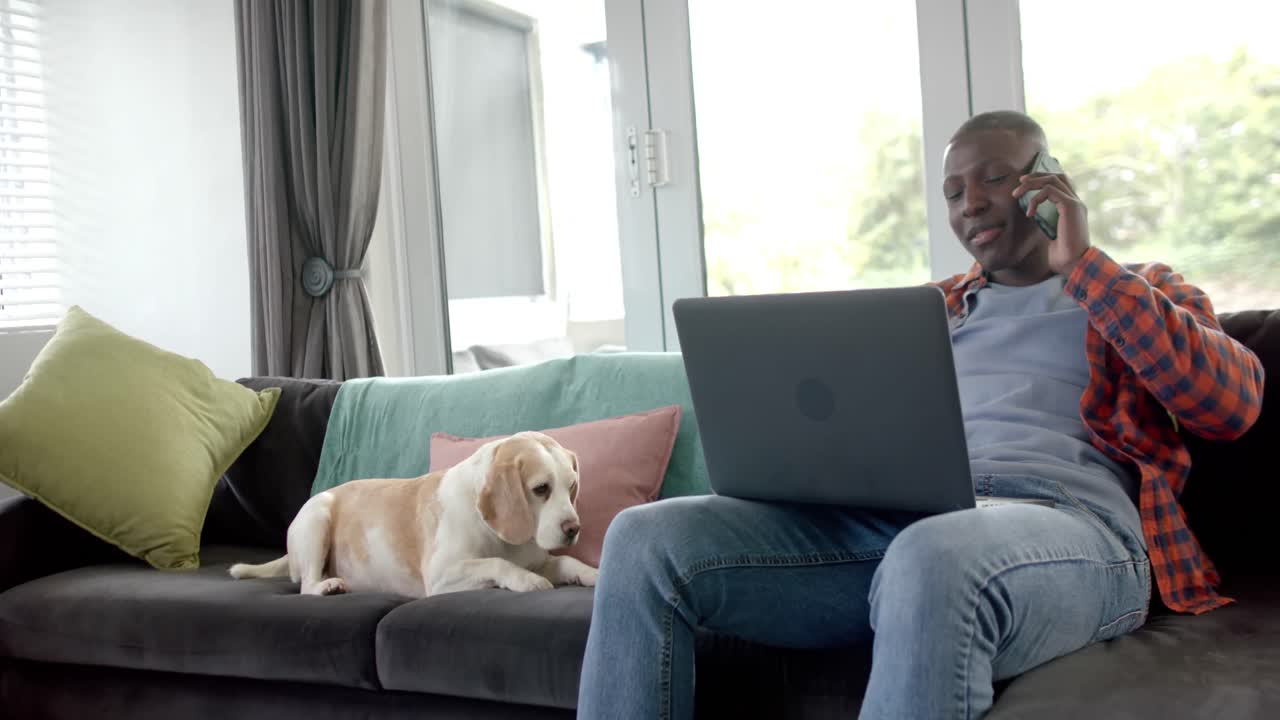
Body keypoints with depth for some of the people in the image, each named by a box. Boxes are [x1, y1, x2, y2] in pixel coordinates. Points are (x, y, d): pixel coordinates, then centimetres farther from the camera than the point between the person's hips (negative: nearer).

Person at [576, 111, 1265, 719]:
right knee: (645, 539, -17)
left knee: (933, 560, -43)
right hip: (890, 518, 5)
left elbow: (1234, 404, 0)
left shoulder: (1144, 291, 19)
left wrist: (1082, 263, 0)